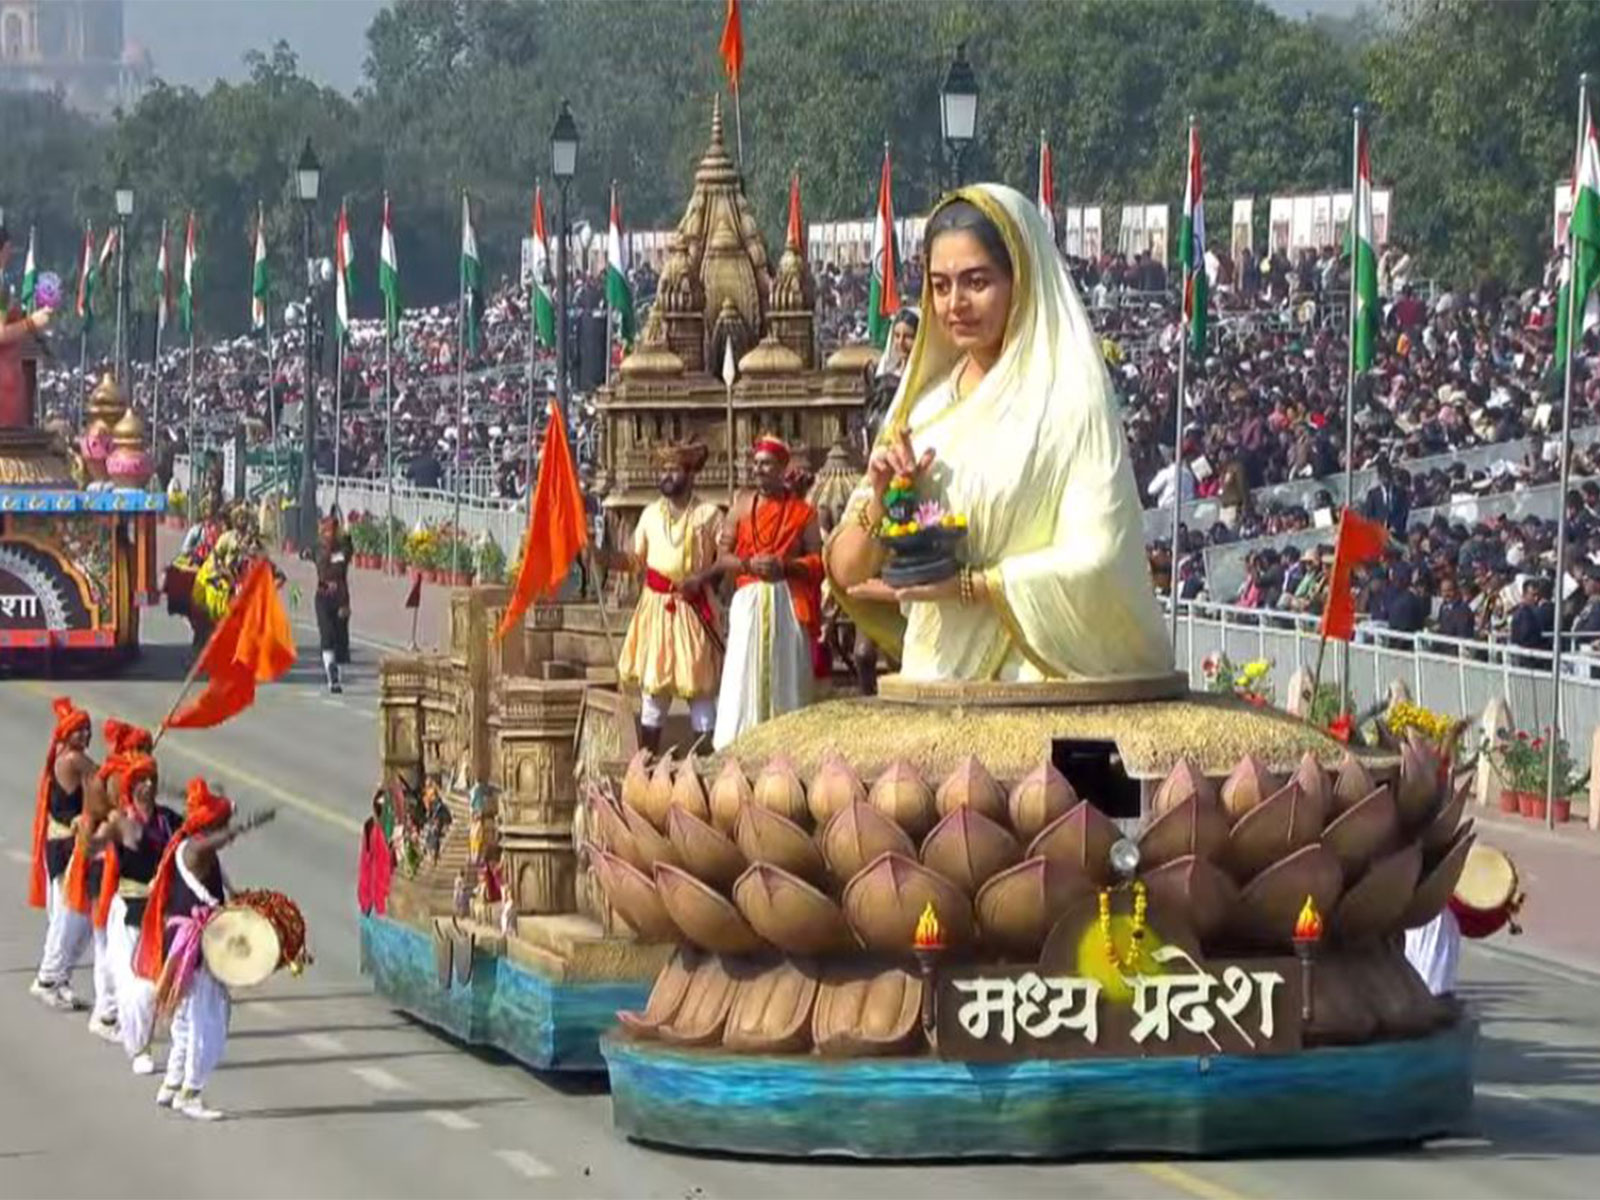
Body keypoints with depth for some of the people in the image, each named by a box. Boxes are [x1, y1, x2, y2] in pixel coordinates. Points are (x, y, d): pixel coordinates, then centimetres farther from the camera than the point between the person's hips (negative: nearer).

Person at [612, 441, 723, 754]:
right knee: (651, 684, 4)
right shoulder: (650, 514, 11)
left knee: (699, 684, -1)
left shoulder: (708, 515, 0)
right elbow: (637, 560, 15)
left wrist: (702, 577, -19)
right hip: (655, 606, 3)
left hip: (693, 607, -3)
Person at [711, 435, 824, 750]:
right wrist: (749, 564, -11)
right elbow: (722, 556, 8)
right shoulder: (742, 506, 11)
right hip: (748, 602, 1)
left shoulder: (802, 512, 6)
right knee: (745, 674, -5)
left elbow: (817, 560, 3)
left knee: (785, 672, -3)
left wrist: (784, 566, -12)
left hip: (788, 602, -1)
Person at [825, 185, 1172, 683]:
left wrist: (964, 585, -14)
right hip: (930, 678, 5)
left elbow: (1096, 563, -11)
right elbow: (846, 575, 14)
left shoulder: (1070, 400, -2)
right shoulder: (923, 405, 15)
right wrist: (878, 503, -5)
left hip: (1032, 682, -5)